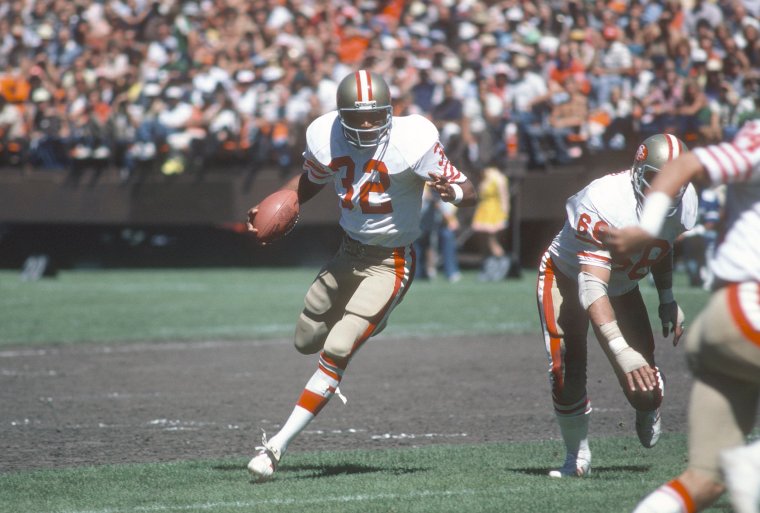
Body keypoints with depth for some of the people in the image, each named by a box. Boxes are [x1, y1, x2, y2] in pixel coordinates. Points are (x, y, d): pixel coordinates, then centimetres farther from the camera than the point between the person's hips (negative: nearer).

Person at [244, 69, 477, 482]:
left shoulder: (412, 142, -23)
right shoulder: (326, 138, -9)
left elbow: (469, 193, -18)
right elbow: (310, 181, 13)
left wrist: (452, 192, -41)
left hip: (390, 264, -6)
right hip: (349, 254, 6)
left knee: (336, 351, -15)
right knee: (307, 341, 17)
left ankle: (278, 445, -10)